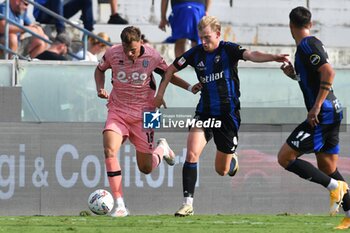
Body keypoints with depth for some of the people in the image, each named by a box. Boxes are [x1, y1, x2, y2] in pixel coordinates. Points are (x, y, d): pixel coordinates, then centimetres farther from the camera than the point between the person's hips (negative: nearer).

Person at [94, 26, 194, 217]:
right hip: (117, 112, 1)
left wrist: (190, 87, -6)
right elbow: (100, 70, 12)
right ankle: (119, 205, -20)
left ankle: (162, 148, 41)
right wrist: (100, 89, -6)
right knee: (109, 150, -25)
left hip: (143, 114, -1)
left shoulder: (152, 56, -11)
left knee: (146, 168, 3)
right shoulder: (113, 53, -9)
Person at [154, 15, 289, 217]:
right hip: (205, 113, 3)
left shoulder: (229, 50, -10)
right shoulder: (196, 53, 0)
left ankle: (233, 160, 45)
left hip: (228, 114, -3)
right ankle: (188, 203, -16)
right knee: (192, 154, -20)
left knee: (222, 170, 7)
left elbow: (251, 55, -29)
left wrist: (273, 57, -47)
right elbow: (172, 69, 14)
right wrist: (161, 93, 9)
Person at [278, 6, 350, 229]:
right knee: (327, 168, 13)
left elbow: (328, 72, -25)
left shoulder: (308, 45, -12)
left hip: (322, 115, -10)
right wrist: (294, 74, 14)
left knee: (285, 157, -9)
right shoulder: (310, 44, 18)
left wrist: (316, 107, -25)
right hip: (331, 113, 10)